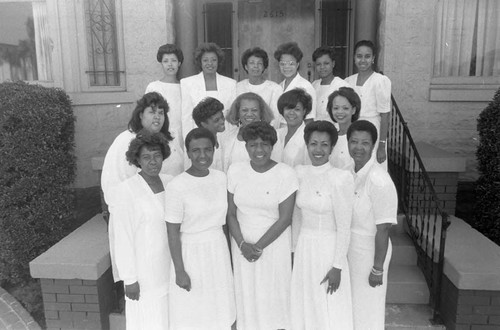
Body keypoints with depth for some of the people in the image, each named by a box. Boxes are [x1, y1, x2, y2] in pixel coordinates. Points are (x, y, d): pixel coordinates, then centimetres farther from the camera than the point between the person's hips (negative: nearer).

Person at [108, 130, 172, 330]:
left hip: (169, 265, 5)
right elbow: (122, 237, -15)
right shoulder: (126, 190, -19)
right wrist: (129, 278, -12)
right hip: (144, 269, -5)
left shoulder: (170, 182, -2)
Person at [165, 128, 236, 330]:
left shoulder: (221, 178, -3)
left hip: (219, 250, 5)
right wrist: (180, 271, -11)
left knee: (219, 307, 18)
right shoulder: (177, 186, -19)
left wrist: (228, 252, 11)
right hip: (191, 254, -4)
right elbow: (173, 233, -14)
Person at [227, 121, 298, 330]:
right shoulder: (235, 171, -4)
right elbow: (231, 213, 1)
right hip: (242, 244, 3)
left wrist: (258, 247, -13)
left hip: (274, 245, -2)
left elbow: (284, 219, -12)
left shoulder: (286, 174, -12)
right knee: (246, 294, 13)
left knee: (274, 294, 9)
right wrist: (242, 244, -11)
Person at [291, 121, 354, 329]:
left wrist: (337, 266, -13)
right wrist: (293, 250, 9)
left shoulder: (341, 178, -16)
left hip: (329, 249, -5)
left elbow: (343, 227, -14)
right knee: (304, 308, 19)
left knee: (329, 312, 10)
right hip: (303, 247, 5)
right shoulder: (299, 173, 1)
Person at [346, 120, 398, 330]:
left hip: (368, 253, -6)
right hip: (348, 248, 7)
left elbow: (383, 229, -20)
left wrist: (377, 269, -15)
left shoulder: (379, 181, -24)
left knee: (367, 309, 14)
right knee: (350, 306, 24)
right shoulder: (348, 172, -2)